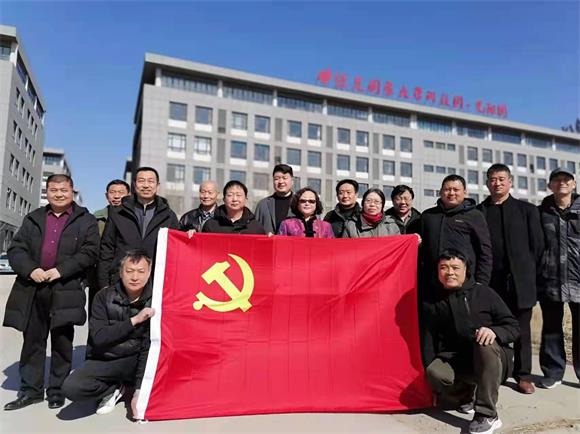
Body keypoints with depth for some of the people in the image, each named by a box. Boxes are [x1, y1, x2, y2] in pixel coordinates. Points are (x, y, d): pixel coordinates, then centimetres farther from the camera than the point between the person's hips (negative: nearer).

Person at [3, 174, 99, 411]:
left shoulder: (85, 221, 4)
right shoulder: (33, 219, 16)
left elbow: (89, 252, -6)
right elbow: (16, 249, 9)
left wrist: (60, 270, -15)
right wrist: (30, 269, -10)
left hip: (65, 291, -3)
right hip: (32, 289, 3)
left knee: (62, 344, 5)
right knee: (32, 342, 11)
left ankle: (56, 391, 17)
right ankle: (30, 390, 23)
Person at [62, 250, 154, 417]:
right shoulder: (104, 297, -7)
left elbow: (149, 346, -17)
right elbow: (98, 337, -16)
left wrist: (139, 391, -22)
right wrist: (134, 320, -25)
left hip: (136, 361, -1)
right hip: (104, 361, 1)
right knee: (71, 388, -24)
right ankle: (114, 389, 5)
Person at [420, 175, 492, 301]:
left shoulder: (475, 216, 7)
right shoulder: (427, 216, 16)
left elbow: (485, 252, 3)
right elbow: (421, 251, 17)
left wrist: (481, 284, -4)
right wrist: (421, 283, 9)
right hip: (431, 285, 3)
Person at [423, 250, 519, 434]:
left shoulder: (484, 293, -5)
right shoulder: (433, 303, 1)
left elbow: (513, 327, -6)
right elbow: (429, 341, 3)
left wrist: (494, 331, -28)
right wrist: (429, 370, -5)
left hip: (493, 360, -2)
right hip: (455, 360, 2)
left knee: (485, 343, -35)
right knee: (435, 373, -30)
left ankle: (487, 415, -27)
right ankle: (466, 393, 6)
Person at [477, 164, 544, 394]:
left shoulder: (527, 210, 8)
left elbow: (537, 245, 6)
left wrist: (530, 274, 1)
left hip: (520, 281, 1)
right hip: (490, 281, 0)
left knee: (521, 329, 8)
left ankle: (523, 375, 19)